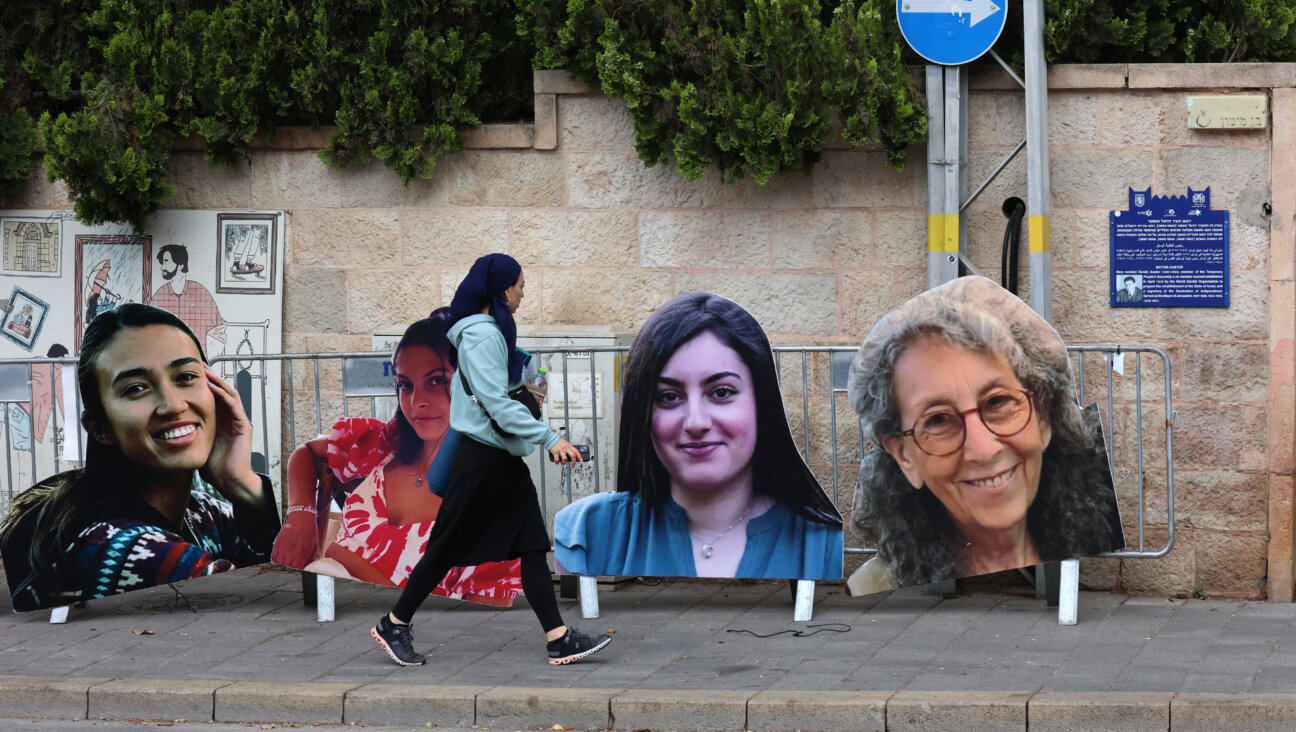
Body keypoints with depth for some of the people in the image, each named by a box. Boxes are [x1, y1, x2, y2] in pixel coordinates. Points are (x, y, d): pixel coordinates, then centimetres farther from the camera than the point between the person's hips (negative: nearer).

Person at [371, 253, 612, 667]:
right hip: (481, 457, -10)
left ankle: (559, 640, -3)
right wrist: (548, 438, -26)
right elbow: (497, 402, -23)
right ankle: (394, 625, 12)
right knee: (449, 547, 0)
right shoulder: (482, 335, -16)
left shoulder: (492, 332, 15)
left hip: (503, 461, 10)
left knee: (532, 547, 2)